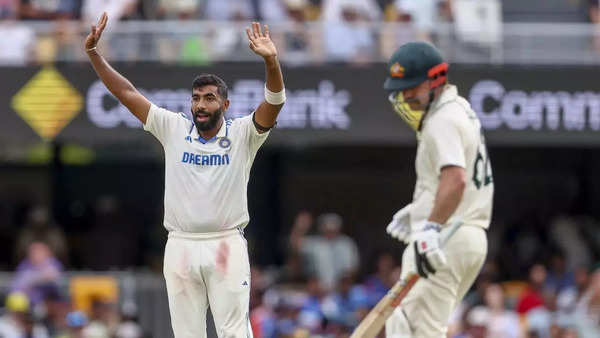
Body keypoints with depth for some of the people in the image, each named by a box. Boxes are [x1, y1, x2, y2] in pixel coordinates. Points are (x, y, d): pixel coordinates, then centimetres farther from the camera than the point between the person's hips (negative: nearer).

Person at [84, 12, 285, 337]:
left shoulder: (242, 134, 0)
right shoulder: (174, 129, 7)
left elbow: (274, 103, -15)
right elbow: (126, 93, 5)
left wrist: (271, 61, -34)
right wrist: (93, 52, -2)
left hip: (227, 247, -3)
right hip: (181, 247, 3)